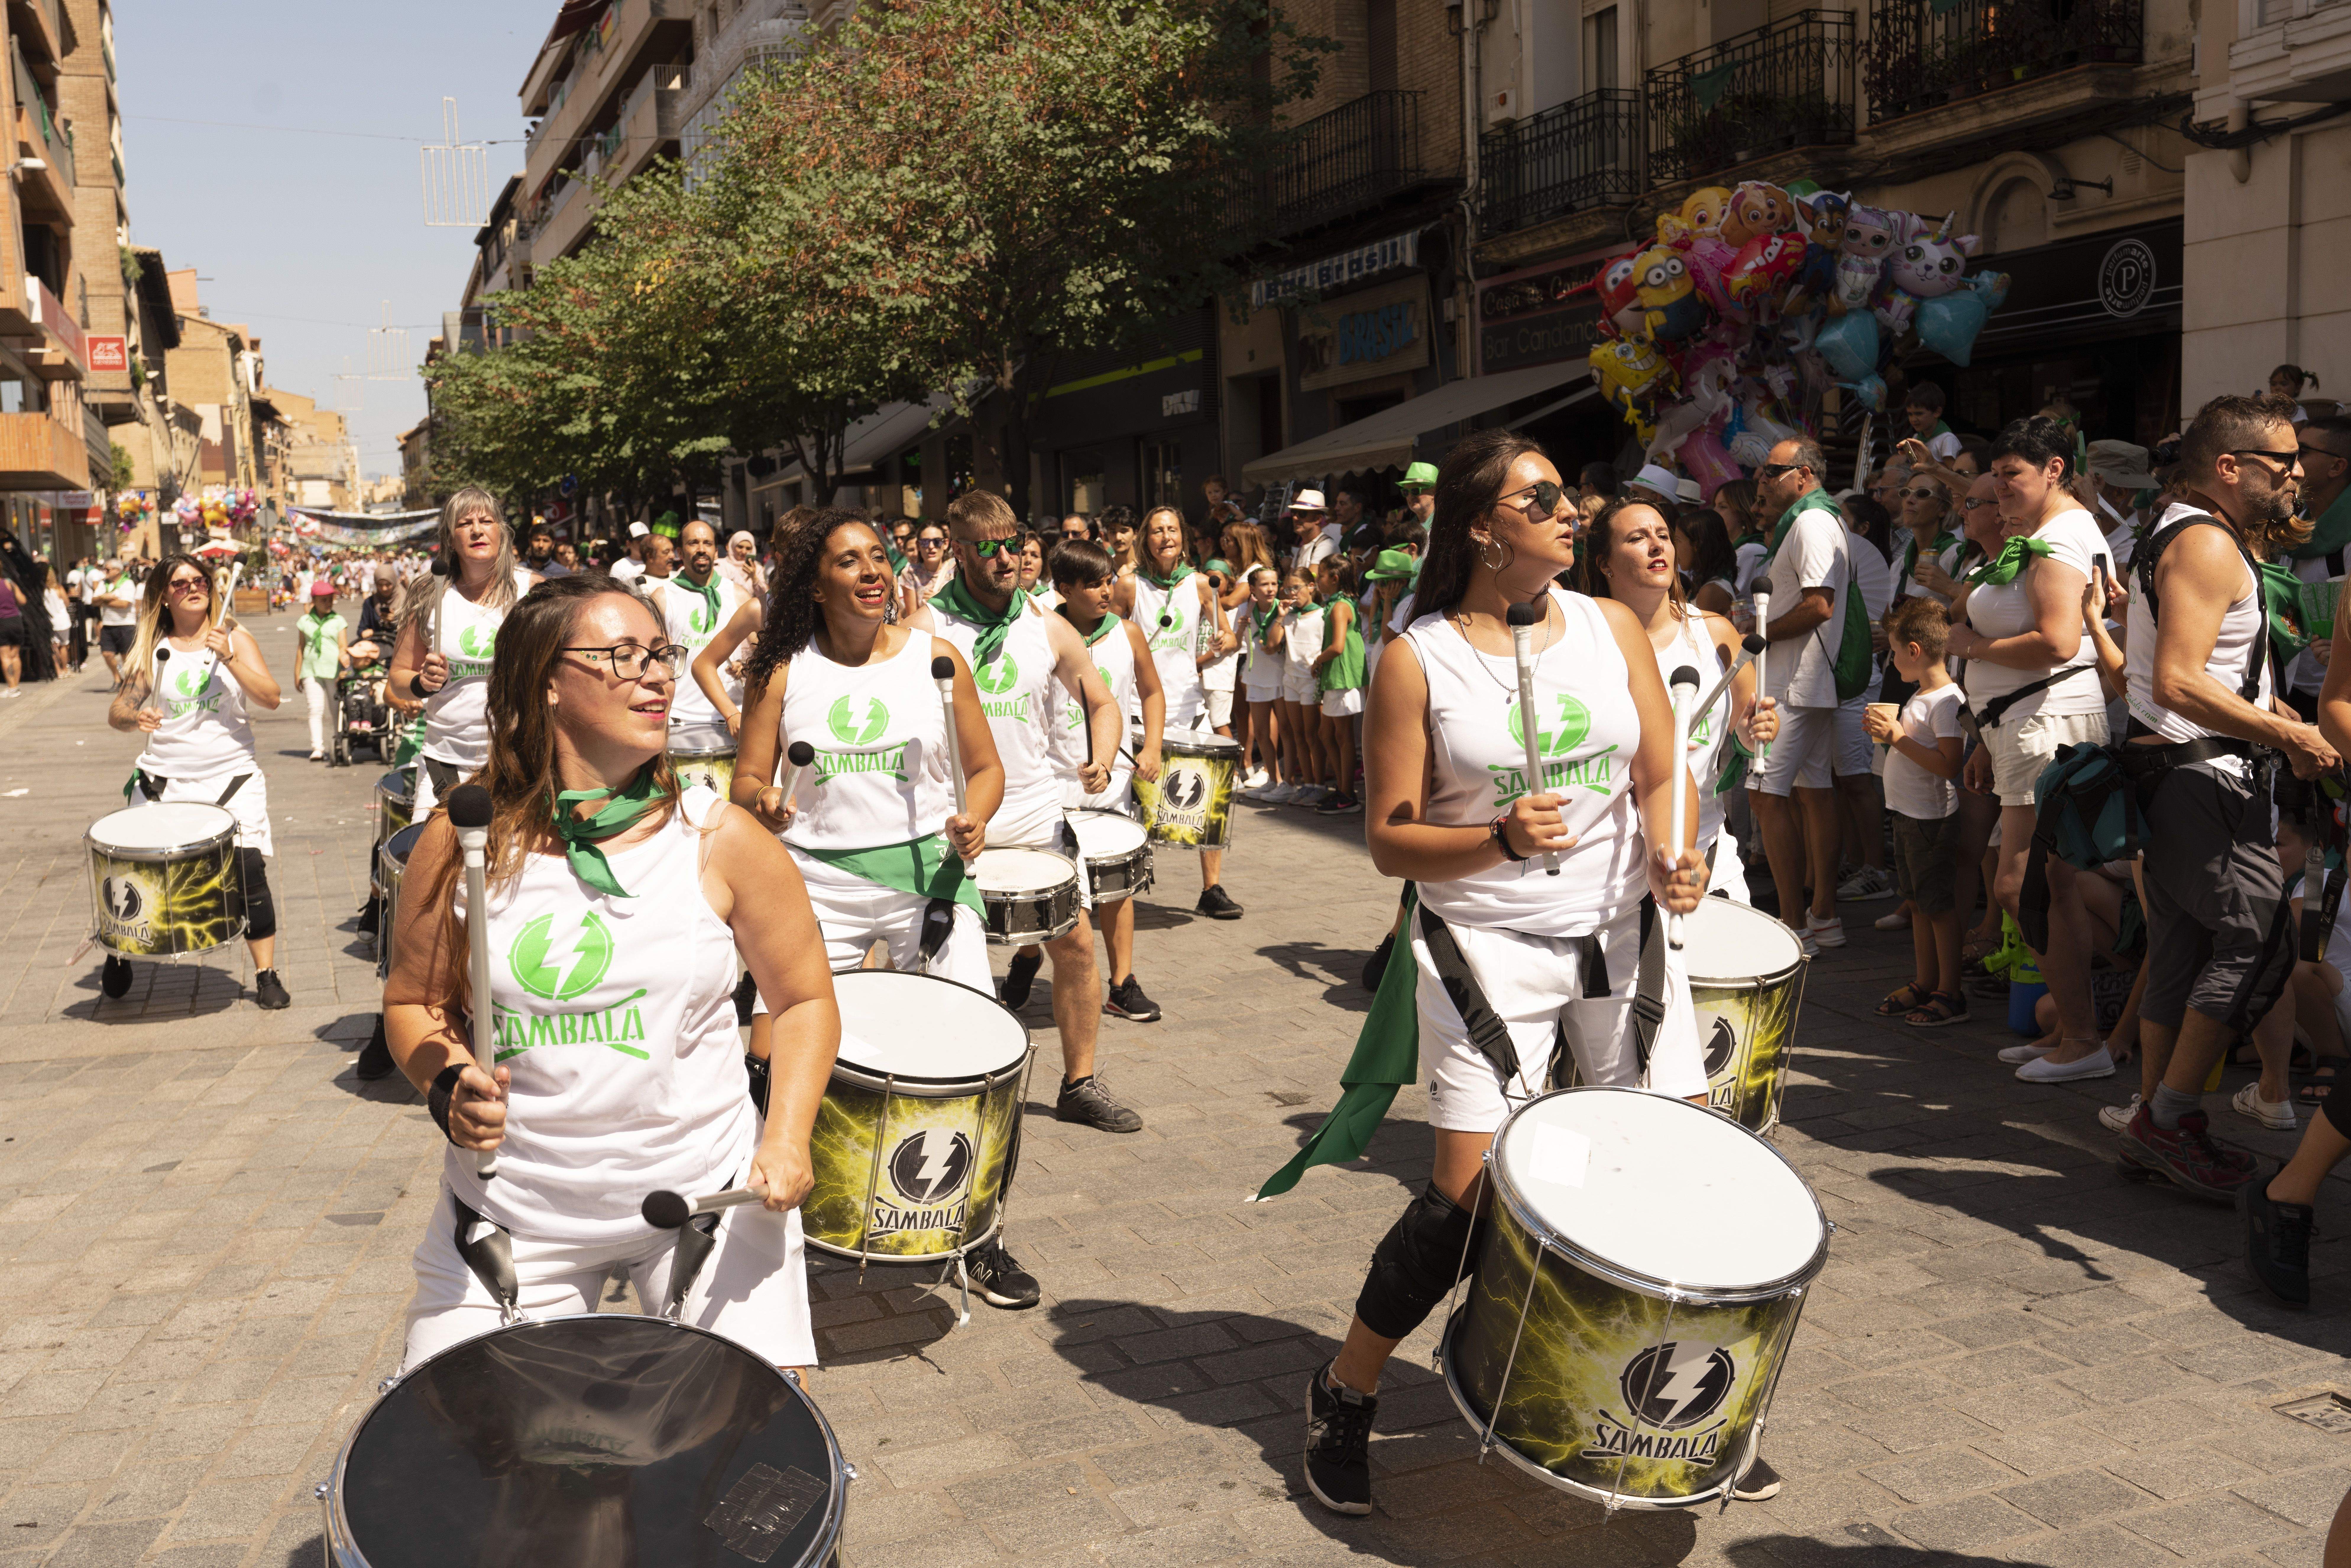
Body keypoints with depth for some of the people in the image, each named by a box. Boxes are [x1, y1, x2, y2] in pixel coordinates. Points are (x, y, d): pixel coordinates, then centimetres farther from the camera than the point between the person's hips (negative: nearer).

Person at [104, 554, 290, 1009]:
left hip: (231, 776, -2)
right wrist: (134, 718, -17)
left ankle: (267, 975, -2)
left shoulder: (234, 638, 3)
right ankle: (120, 954, 33)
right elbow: (115, 713, 6)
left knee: (248, 869, -13)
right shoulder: (152, 650, 6)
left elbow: (270, 698, -8)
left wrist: (228, 657, -19)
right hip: (164, 780, 2)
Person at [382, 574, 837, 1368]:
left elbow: (805, 1002, 2)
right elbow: (413, 1004, 8)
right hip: (513, 1206, 1)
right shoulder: (463, 841, -5)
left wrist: (786, 1138, -13)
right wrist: (450, 1086, -12)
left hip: (708, 1190, -1)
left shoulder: (721, 841, -7)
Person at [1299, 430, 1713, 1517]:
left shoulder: (1612, 628, 4)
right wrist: (1501, 839, -22)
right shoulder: (1416, 661, -7)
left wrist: (1673, 857, -12)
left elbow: (1661, 774, 9)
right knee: (1467, 1193, -6)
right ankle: (1343, 1393, 18)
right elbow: (1390, 841, -7)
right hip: (1488, 947, -4)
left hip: (1622, 932, 4)